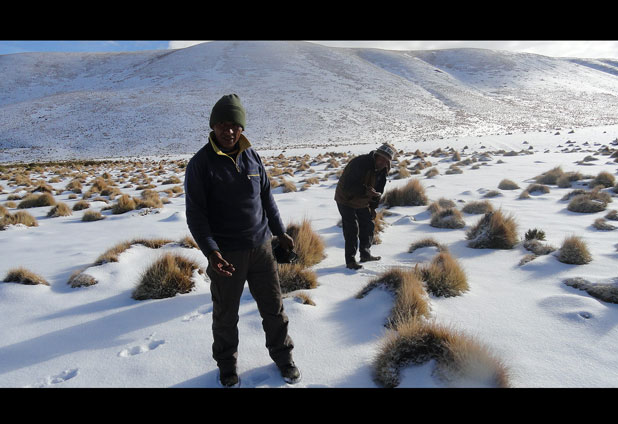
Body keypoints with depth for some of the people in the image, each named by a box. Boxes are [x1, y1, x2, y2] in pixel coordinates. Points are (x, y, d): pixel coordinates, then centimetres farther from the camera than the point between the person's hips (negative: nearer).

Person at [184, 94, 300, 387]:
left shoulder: (252, 157, 2)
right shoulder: (200, 164, -11)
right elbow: (195, 213, -13)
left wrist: (280, 232, 13)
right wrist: (210, 251, -25)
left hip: (261, 247, 4)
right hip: (226, 254, -3)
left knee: (273, 307, 15)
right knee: (226, 315, 13)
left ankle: (283, 356, 37)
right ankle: (227, 366, 37)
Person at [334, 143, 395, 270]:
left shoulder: (382, 171, -3)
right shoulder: (360, 163, -30)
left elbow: (378, 189, 11)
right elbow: (347, 186, -35)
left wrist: (373, 207, 9)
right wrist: (365, 191, -46)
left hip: (362, 202, 8)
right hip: (346, 199, -8)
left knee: (368, 225, 14)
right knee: (352, 229, -11)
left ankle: (365, 254, 32)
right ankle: (350, 261, -3)